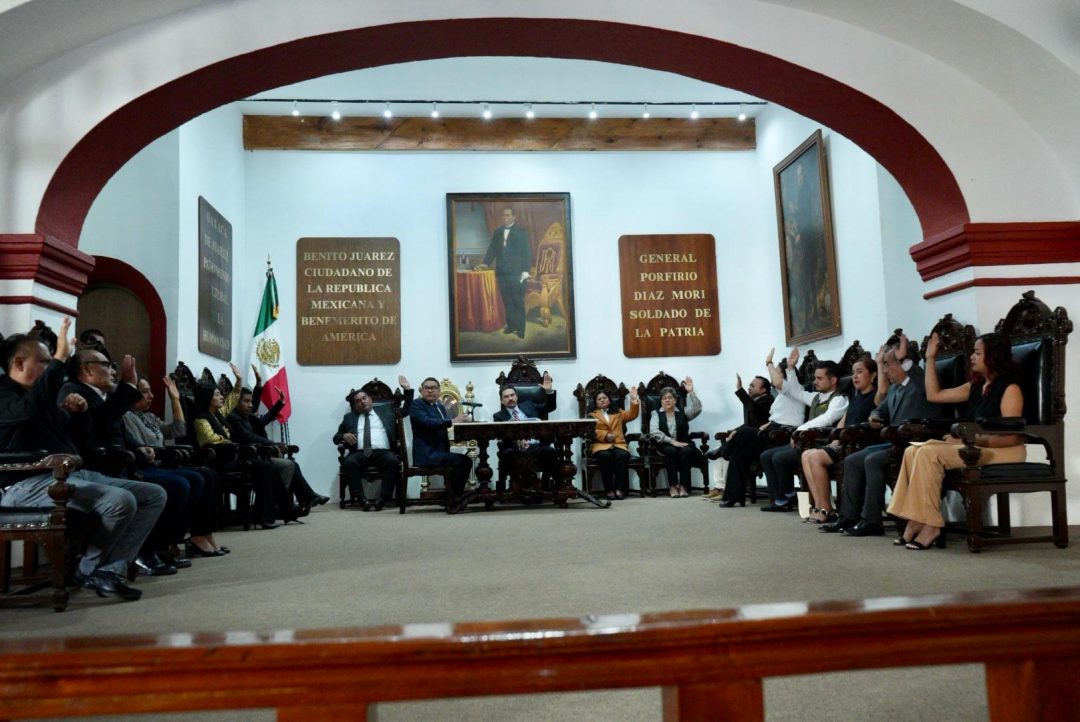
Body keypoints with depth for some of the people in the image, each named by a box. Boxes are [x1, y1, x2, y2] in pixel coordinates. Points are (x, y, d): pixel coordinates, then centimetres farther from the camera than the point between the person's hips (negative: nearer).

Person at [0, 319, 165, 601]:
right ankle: (89, 570, -7)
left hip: (74, 474, 10)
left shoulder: (43, 396, 26)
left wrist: (79, 412, 9)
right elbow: (30, 408, -27)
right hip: (32, 483, -9)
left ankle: (110, 569, -13)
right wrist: (60, 358, -24)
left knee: (155, 495, -3)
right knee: (121, 500, -32)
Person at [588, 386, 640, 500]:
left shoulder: (618, 413, 29)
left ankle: (619, 489, -32)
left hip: (618, 444, 2)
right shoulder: (592, 415, 20)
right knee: (606, 456, -36)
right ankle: (609, 489, -31)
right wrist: (605, 435, -11)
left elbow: (632, 415, 12)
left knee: (623, 455, -33)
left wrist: (634, 400, -3)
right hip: (601, 445, -2)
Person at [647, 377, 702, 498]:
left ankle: (683, 486, -25)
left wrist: (691, 392, -17)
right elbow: (654, 432, -7)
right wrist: (672, 441, -17)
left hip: (683, 444, 1)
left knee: (685, 451, -32)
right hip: (665, 446, -1)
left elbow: (696, 409, -7)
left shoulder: (683, 412, 12)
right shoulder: (657, 414, 9)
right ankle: (673, 486, -27)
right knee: (671, 451, -33)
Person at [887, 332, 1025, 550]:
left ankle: (930, 526, -22)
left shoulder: (1009, 388, -8)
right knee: (913, 451, -11)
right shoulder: (975, 386, 16)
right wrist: (930, 359, 20)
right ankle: (916, 523, -19)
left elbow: (1010, 437, -16)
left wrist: (969, 439, -22)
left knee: (930, 453, -26)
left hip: (1003, 451, -8)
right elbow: (934, 395, 21)